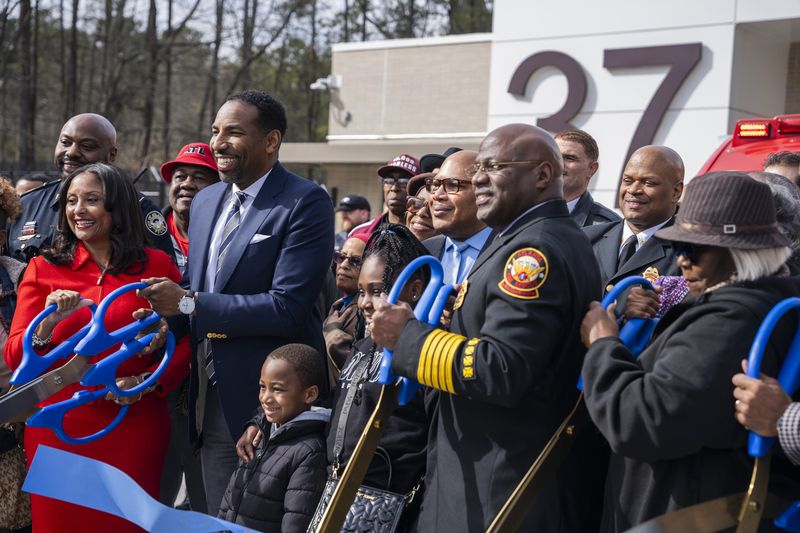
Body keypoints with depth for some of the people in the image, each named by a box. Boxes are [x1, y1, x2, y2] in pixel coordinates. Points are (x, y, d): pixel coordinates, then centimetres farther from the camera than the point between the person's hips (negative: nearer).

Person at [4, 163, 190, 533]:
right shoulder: (43, 270, 4)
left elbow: (185, 342, 5)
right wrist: (47, 324, -21)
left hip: (135, 427, 0)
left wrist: (148, 382, -12)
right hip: (60, 428, 0)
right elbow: (15, 358, -2)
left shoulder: (157, 265, 4)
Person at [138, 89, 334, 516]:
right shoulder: (205, 200, 10)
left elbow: (287, 306, -22)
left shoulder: (305, 203, -14)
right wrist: (168, 316, -2)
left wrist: (189, 303, -20)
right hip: (212, 397, 7)